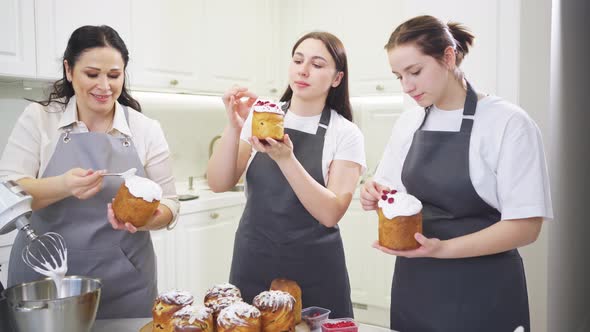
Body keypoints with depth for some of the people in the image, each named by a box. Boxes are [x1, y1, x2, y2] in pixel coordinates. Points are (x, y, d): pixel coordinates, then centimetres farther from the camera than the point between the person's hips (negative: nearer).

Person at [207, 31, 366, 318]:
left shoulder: (346, 134, -6)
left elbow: (331, 213, -16)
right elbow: (218, 184, -5)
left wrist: (286, 158, -27)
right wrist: (234, 127, -19)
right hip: (252, 264, 2)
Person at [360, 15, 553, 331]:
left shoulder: (508, 123, -13)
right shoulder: (407, 123, 4)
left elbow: (525, 226, -15)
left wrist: (443, 248, -25)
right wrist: (376, 198, -9)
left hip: (481, 292, -5)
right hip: (414, 283, 5)